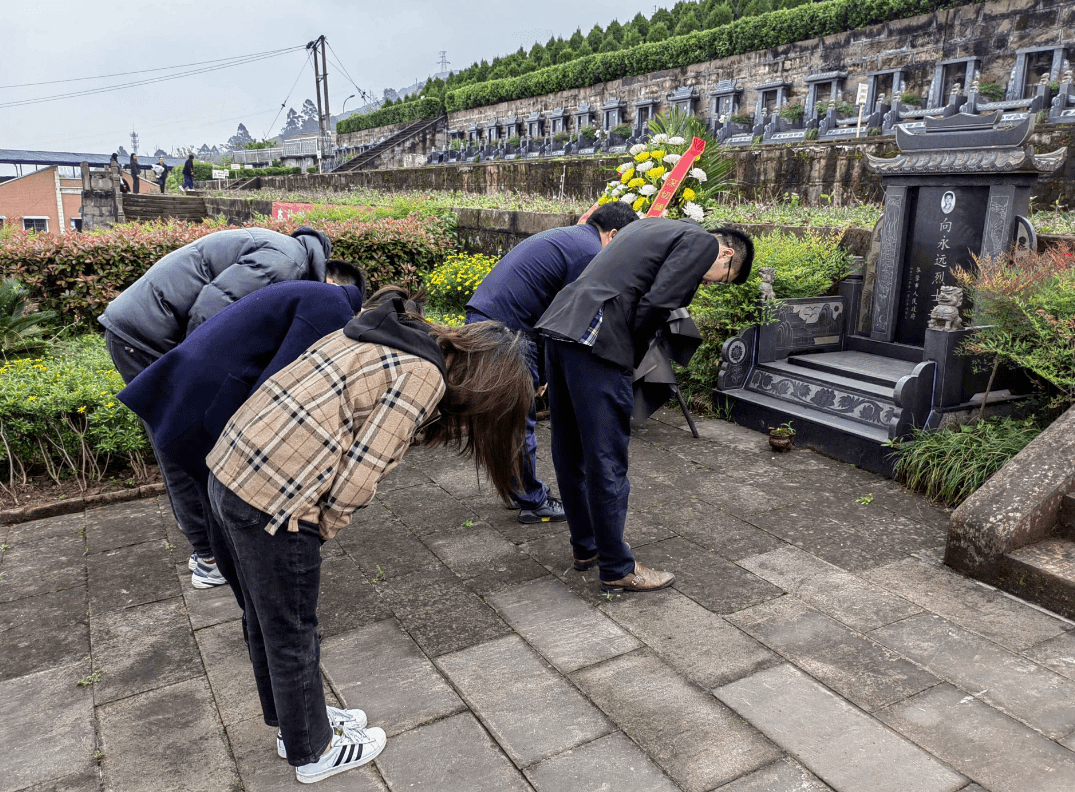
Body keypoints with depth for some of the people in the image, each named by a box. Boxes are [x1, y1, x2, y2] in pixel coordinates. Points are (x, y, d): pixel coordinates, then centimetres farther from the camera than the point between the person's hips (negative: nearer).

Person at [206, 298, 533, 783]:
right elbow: (361, 474, -16)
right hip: (274, 502, -9)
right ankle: (312, 751, 37)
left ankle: (288, 718, 49)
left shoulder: (393, 332, 11)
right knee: (292, 636, 13)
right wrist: (323, 529, 2)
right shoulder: (424, 378, -14)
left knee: (264, 618, 26)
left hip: (228, 469, 9)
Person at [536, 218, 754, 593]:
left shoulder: (655, 225, 27)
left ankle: (585, 547, 33)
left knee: (570, 453, 17)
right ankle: (617, 569, 13)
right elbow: (654, 305, -12)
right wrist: (631, 358, 2)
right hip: (595, 342, -10)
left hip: (559, 325, 10)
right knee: (607, 460, 0)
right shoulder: (703, 243, 1)